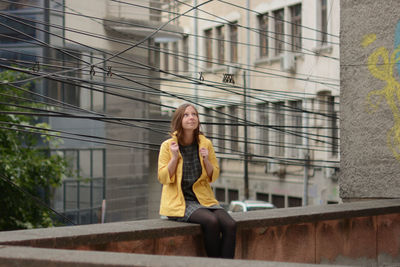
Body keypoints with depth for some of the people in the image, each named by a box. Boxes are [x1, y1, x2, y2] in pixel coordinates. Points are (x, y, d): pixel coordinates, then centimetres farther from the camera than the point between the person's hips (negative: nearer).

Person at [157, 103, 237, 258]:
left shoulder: (205, 144, 5)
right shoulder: (168, 145, -3)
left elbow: (214, 176, 9)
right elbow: (163, 178, -6)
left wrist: (206, 160, -9)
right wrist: (175, 157, -16)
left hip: (203, 198, 4)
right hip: (179, 203, -4)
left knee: (230, 224, -23)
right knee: (211, 221, -31)